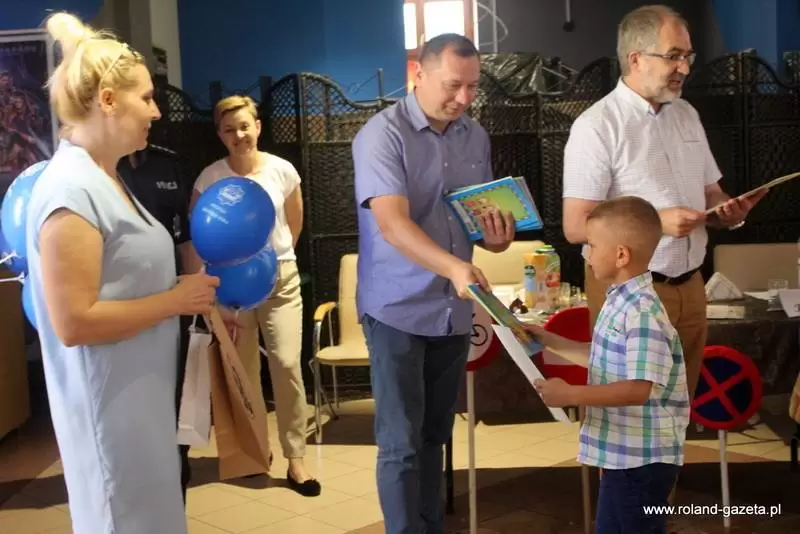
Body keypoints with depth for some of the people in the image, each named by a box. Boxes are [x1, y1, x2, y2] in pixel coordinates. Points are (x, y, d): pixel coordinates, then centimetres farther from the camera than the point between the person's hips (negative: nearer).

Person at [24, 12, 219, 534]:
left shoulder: (106, 178, 10)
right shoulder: (72, 190, -21)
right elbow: (74, 323, -25)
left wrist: (191, 288, 5)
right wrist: (176, 300, -18)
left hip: (142, 388, 10)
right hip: (110, 400, -10)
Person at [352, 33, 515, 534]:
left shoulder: (476, 137, 5)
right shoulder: (383, 134, -14)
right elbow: (392, 225, -26)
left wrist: (496, 237, -9)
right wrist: (455, 267, -41)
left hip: (455, 309, 6)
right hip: (398, 310, -5)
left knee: (435, 435, 16)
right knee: (402, 443, -2)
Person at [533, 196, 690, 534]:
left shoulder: (642, 312, -24)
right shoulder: (621, 300, 8)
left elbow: (639, 389, -30)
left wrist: (571, 395, -29)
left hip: (642, 459, -10)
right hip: (622, 454, 10)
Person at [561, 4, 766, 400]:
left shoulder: (687, 115, 10)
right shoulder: (597, 126, -13)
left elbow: (709, 194, 17)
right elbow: (576, 226, -17)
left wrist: (730, 212, -6)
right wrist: (656, 221, -24)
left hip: (689, 285, 7)